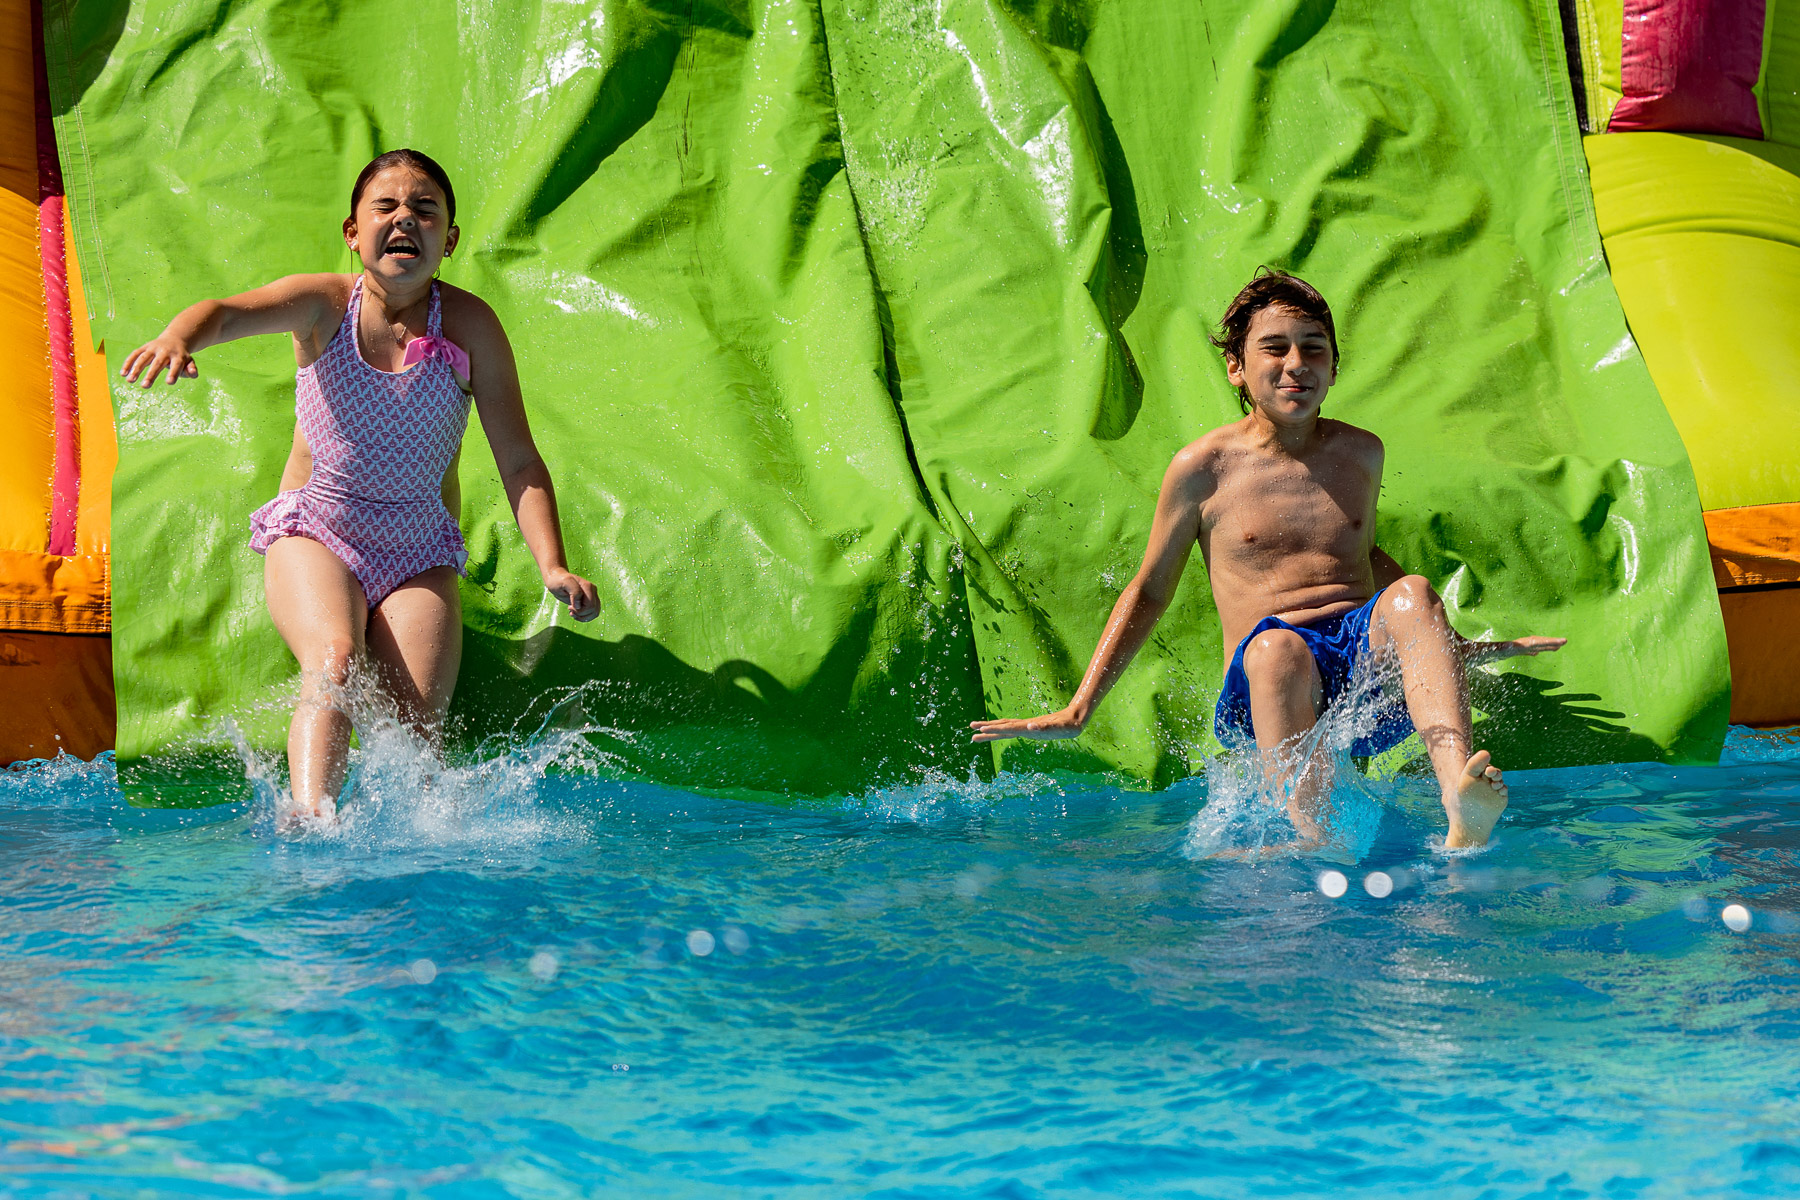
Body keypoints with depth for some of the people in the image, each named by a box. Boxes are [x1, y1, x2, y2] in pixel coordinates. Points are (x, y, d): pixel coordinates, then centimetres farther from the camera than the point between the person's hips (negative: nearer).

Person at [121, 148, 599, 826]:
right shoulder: (323, 304, -7)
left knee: (419, 725, -15)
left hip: (419, 552, 2)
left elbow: (518, 462, -6)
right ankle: (309, 816, -46)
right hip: (315, 533, -2)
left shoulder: (470, 326, -5)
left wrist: (552, 565, -20)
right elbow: (226, 312, -27)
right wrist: (179, 338, -52)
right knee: (334, 660, -30)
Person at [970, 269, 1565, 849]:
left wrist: (1462, 648, 38)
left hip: (1369, 662, 3)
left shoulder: (1360, 454, 18)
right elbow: (1148, 592, 15)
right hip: (1264, 697, -3)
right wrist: (1078, 710, 10)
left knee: (1412, 592, -29)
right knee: (1277, 647, -38)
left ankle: (1462, 808, -51)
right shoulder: (1204, 467, 6)